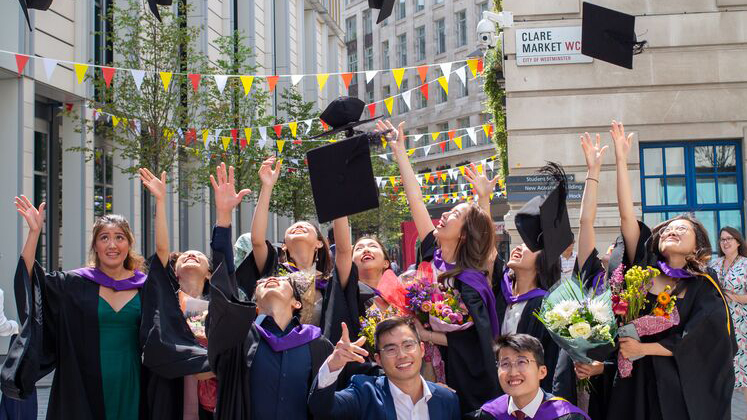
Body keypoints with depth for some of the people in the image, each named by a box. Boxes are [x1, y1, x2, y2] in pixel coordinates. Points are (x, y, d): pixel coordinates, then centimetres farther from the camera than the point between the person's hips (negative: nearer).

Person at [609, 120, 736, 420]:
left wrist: (643, 348, -15)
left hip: (684, 389, -1)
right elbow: (626, 215, -4)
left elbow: (694, 342, -8)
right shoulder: (644, 267, 3)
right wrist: (621, 159, -8)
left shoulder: (705, 290, 0)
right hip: (637, 384, 1)